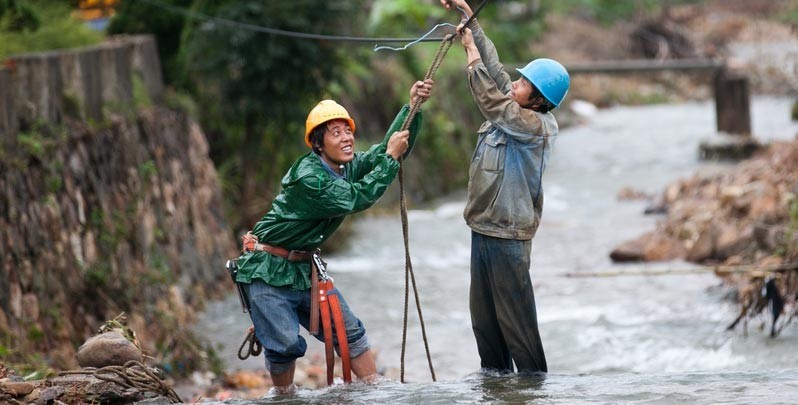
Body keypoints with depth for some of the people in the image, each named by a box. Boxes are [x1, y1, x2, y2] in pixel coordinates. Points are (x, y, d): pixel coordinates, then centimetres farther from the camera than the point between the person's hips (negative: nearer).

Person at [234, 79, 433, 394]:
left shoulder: (348, 166, 0)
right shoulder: (308, 177, -25)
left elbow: (393, 148, -3)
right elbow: (357, 198, -28)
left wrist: (412, 107, -17)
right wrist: (391, 157, -23)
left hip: (303, 268, 8)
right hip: (267, 271, -8)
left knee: (348, 330, 4)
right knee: (286, 344, -14)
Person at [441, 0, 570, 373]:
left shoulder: (535, 125, -16)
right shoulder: (513, 112, 7)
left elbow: (491, 100, -23)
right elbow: (494, 69, 11)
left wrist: (472, 54, -14)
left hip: (507, 235, -9)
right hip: (483, 227, 9)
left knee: (515, 318, -6)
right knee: (482, 315, 12)